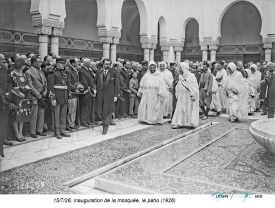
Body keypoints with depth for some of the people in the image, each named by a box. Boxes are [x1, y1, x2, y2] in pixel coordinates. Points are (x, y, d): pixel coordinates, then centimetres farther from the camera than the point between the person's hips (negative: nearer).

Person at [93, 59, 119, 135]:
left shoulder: (114, 73, 1)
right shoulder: (98, 72, 8)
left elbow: (116, 85, 1)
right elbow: (95, 82, 17)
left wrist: (115, 95, -5)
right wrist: (95, 89, -1)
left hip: (109, 95, -2)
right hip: (100, 94, 3)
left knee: (108, 111, -2)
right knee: (100, 111, 3)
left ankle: (105, 127, 8)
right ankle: (105, 122, 28)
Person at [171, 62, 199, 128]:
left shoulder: (191, 76, -11)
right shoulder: (180, 77, 7)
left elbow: (195, 87, -11)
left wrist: (193, 96, -14)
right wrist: (177, 94, 8)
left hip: (189, 97, -5)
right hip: (181, 97, 5)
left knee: (189, 110, 2)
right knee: (180, 109, 1)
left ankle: (191, 123, 12)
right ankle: (179, 123, 4)